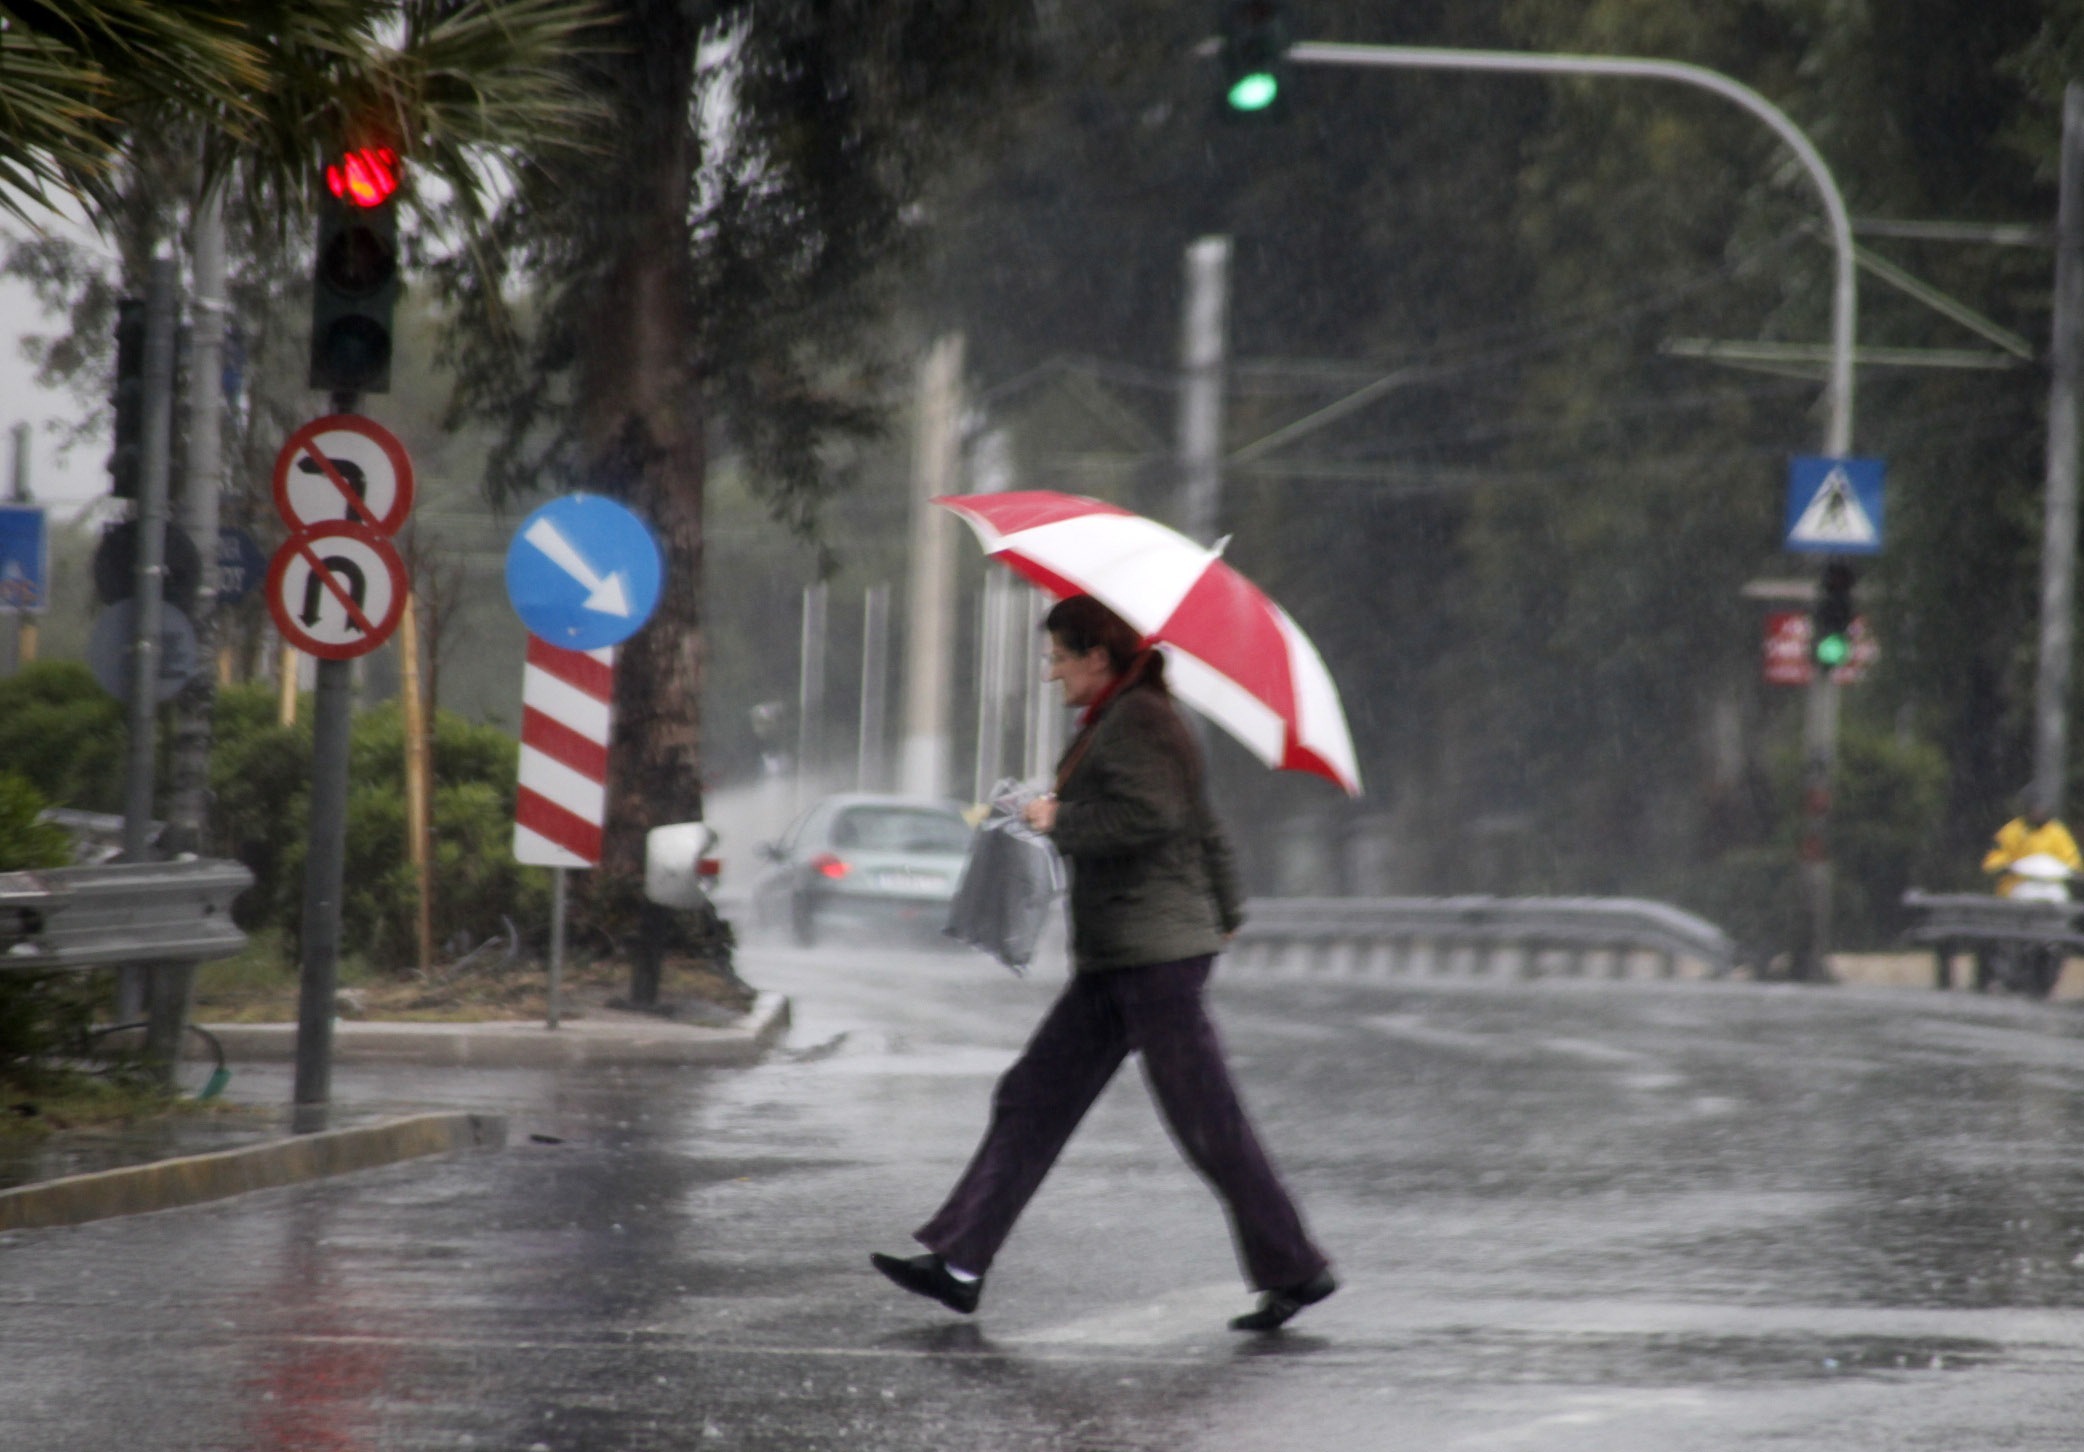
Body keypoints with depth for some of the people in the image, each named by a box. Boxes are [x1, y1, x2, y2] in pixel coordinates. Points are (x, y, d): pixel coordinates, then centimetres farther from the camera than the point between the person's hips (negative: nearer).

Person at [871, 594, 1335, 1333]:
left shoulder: (1134, 722, -11)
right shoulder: (1114, 722, 19)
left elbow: (1150, 814, -26)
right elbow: (1204, 831, 25)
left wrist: (1061, 821, -14)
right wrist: (1225, 913, 31)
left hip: (1157, 957, -11)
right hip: (1114, 964, 11)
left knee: (1207, 1121, -7)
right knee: (1032, 1101, 7)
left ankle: (1294, 1271, 1)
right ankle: (960, 1262, 6)